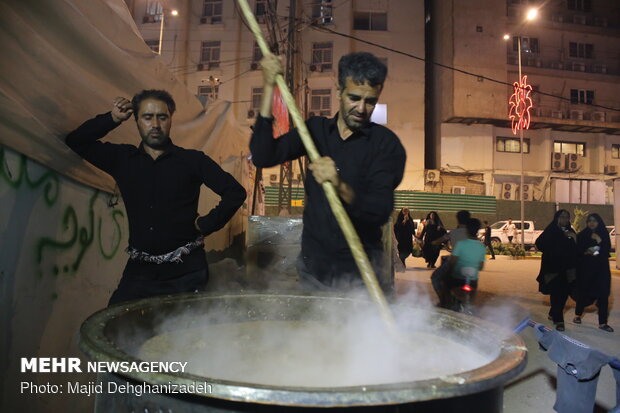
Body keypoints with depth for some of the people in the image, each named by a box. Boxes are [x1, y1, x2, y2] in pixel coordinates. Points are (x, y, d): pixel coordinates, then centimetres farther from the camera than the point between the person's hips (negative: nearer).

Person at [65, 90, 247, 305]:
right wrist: (111, 119, 4)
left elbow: (235, 192, -4)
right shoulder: (122, 159, 9)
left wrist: (206, 225, -7)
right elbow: (76, 141, 13)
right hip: (139, 270, 3)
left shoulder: (192, 160, -1)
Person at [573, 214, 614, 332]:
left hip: (601, 268, 1)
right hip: (585, 268, -1)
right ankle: (578, 315, 28)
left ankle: (602, 323, 2)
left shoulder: (604, 234, 6)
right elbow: (577, 251, 3)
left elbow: (607, 250, 2)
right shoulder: (582, 235, 1)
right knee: (584, 292, 4)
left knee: (603, 293, -5)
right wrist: (586, 252, -15)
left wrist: (600, 241, -15)